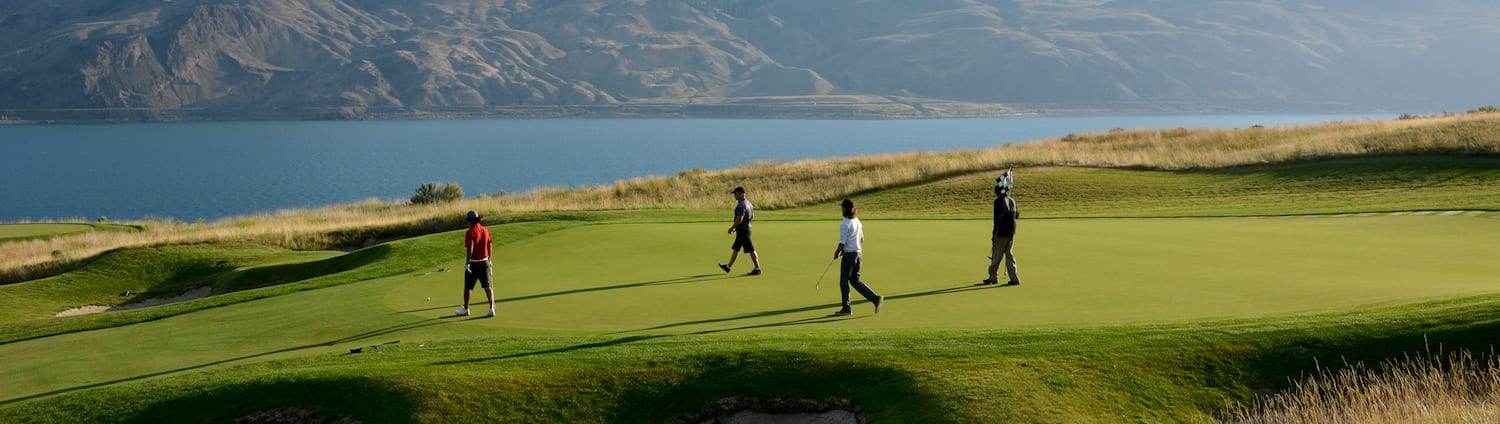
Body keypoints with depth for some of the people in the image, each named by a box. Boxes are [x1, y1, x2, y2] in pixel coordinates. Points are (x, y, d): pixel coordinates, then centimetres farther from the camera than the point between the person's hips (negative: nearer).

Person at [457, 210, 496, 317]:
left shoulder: (470, 232, -16)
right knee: (487, 286, 4)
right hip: (485, 261, 5)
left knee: (468, 287, 9)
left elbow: (470, 249, -21)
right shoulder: (485, 230, 4)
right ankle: (492, 308, -6)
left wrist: (467, 263, -16)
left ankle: (465, 309, 20)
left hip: (473, 263, -5)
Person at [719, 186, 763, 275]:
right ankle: (728, 266, 24)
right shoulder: (748, 203, 12)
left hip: (742, 230, -10)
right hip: (746, 227, 10)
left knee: (751, 250, -5)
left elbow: (739, 219, -26)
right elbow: (752, 216, 20)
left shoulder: (741, 205, -20)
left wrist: (732, 228, -14)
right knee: (735, 249, 16)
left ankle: (757, 269, -2)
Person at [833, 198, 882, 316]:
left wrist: (836, 253, 0)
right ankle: (875, 298, 4)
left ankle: (846, 309, 11)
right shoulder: (857, 221, 8)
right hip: (859, 253, 8)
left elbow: (842, 243, -18)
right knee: (855, 281, 16)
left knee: (844, 282, 5)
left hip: (849, 255, -8)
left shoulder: (845, 224, -18)